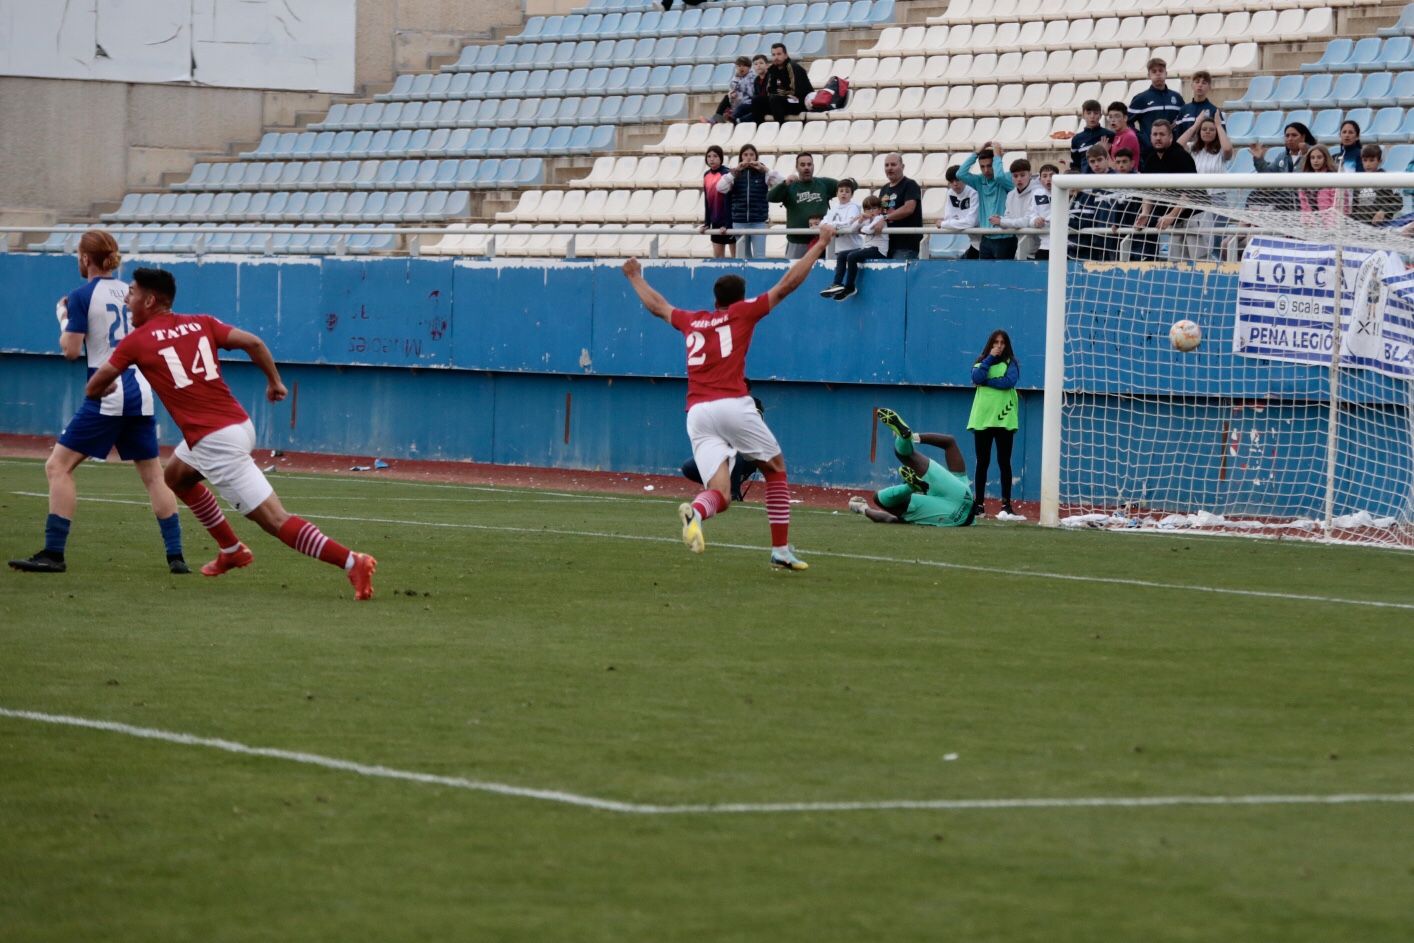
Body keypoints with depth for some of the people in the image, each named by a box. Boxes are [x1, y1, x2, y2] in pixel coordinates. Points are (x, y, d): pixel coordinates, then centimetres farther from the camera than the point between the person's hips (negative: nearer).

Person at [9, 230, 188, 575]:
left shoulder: (82, 295, -7)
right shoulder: (130, 291, 11)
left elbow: (71, 350, -9)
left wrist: (63, 318, 9)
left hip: (106, 395, -6)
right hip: (141, 392, 6)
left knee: (58, 466, -1)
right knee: (153, 476, 11)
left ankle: (53, 554, -8)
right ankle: (176, 556, 6)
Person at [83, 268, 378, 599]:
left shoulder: (135, 341, 0)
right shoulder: (201, 324, 13)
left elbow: (95, 387, 8)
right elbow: (254, 343, 4)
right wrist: (274, 382, 18)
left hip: (215, 443, -8)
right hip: (239, 425, 8)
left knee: (276, 520, -11)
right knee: (176, 475, 33)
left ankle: (352, 562, -24)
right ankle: (232, 551, 36)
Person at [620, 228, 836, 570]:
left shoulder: (691, 321, 22)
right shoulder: (743, 312, 11)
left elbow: (656, 305, 40)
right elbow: (788, 284, 12)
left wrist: (636, 277, 58)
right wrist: (820, 244, 21)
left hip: (696, 413, 4)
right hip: (733, 406, -4)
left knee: (719, 494, -1)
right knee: (776, 469, 15)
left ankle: (696, 511, -38)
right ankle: (782, 551, 7)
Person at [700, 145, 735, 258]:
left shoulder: (726, 174, -14)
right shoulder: (706, 175, 6)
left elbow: (728, 200, -17)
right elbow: (707, 201, 11)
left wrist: (727, 224, -20)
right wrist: (706, 223, 9)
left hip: (729, 220, -7)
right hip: (716, 221, 7)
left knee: (735, 255, 0)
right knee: (717, 255, 9)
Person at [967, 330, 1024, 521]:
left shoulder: (1011, 364, 5)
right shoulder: (981, 363, 13)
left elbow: (1009, 381, -13)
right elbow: (977, 377, -8)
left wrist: (985, 381, -8)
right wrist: (990, 358, -6)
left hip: (1004, 419, -3)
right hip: (982, 419, 3)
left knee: (1004, 463, -3)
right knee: (982, 463, 5)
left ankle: (1006, 506, -3)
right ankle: (979, 506, 8)